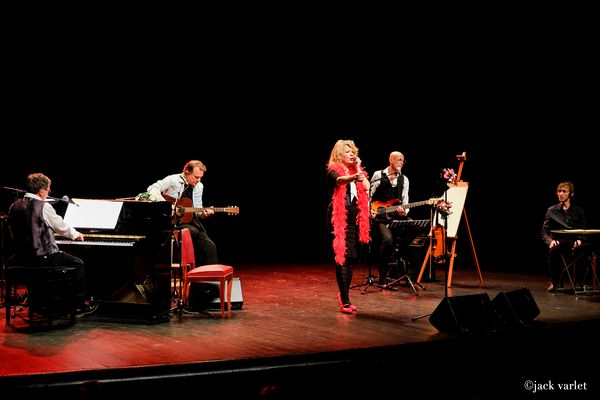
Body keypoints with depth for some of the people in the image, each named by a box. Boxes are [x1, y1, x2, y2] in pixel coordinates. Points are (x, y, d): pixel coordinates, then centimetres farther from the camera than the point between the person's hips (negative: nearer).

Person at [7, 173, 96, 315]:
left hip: (22, 258, 7)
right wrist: (75, 234, 20)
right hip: (42, 258, -7)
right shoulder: (43, 206, -15)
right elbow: (62, 227, -3)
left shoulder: (14, 206, 3)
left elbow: (14, 235, 14)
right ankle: (80, 304, 15)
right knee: (79, 264, 11)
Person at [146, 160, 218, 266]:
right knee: (195, 232, -31)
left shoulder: (199, 186, 11)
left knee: (210, 247, -11)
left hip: (191, 221, 6)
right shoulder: (173, 180, -6)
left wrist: (203, 213, -9)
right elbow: (152, 189, -15)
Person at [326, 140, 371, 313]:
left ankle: (343, 294, 24)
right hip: (339, 218, -7)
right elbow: (340, 180, -28)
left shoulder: (356, 171, 16)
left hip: (354, 218, 7)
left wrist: (359, 170, 2)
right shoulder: (333, 170, -3)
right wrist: (353, 177, -49)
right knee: (342, 256, -12)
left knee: (351, 257, 9)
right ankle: (344, 301, -12)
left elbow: (367, 188, 2)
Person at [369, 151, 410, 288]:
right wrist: (370, 210, -9)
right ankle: (382, 277, -11)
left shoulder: (404, 179, 12)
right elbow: (369, 195, 4)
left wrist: (404, 211, -12)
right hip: (379, 216, -5)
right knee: (388, 239, -29)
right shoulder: (378, 175, 2)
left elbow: (405, 201, 8)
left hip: (395, 216, 5)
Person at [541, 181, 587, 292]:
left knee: (586, 247, -36)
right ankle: (553, 281, -18)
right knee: (553, 250, -38)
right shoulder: (552, 211, 14)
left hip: (573, 245, 0)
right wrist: (550, 241, -13)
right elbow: (544, 233, 9)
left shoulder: (579, 211, 16)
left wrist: (579, 240, -14)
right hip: (559, 244, 0)